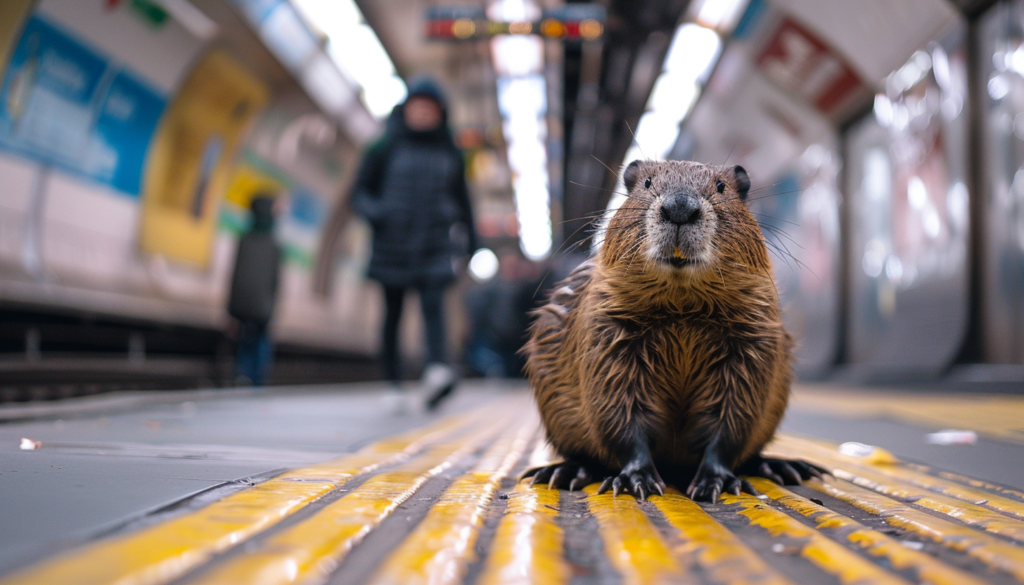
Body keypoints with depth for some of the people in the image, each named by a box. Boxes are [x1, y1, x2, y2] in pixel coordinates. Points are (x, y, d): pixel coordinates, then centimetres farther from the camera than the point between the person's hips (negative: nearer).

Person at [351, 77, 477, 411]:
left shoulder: (450, 154, 12)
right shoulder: (386, 149, 5)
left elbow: (461, 197, 22)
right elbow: (360, 191, 6)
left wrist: (470, 237, 16)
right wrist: (373, 210, -15)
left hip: (435, 243, 0)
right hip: (392, 243, 0)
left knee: (433, 303, -20)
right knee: (392, 315, 4)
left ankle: (438, 370, -39)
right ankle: (394, 384, 15)